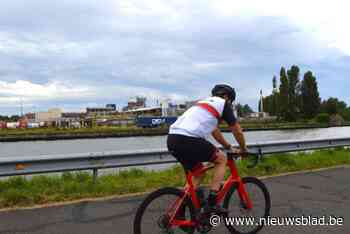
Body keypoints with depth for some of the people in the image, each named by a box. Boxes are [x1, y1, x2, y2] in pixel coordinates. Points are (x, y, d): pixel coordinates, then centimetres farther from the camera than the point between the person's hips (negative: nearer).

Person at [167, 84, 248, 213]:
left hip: (173, 139, 8)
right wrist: (243, 149, 33)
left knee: (198, 172, 25)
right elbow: (238, 131, 16)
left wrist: (230, 148, 50)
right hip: (188, 140, -8)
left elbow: (215, 131, 43)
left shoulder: (205, 103, 34)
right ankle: (212, 204, 10)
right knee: (221, 159, 14)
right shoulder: (223, 104, 12)